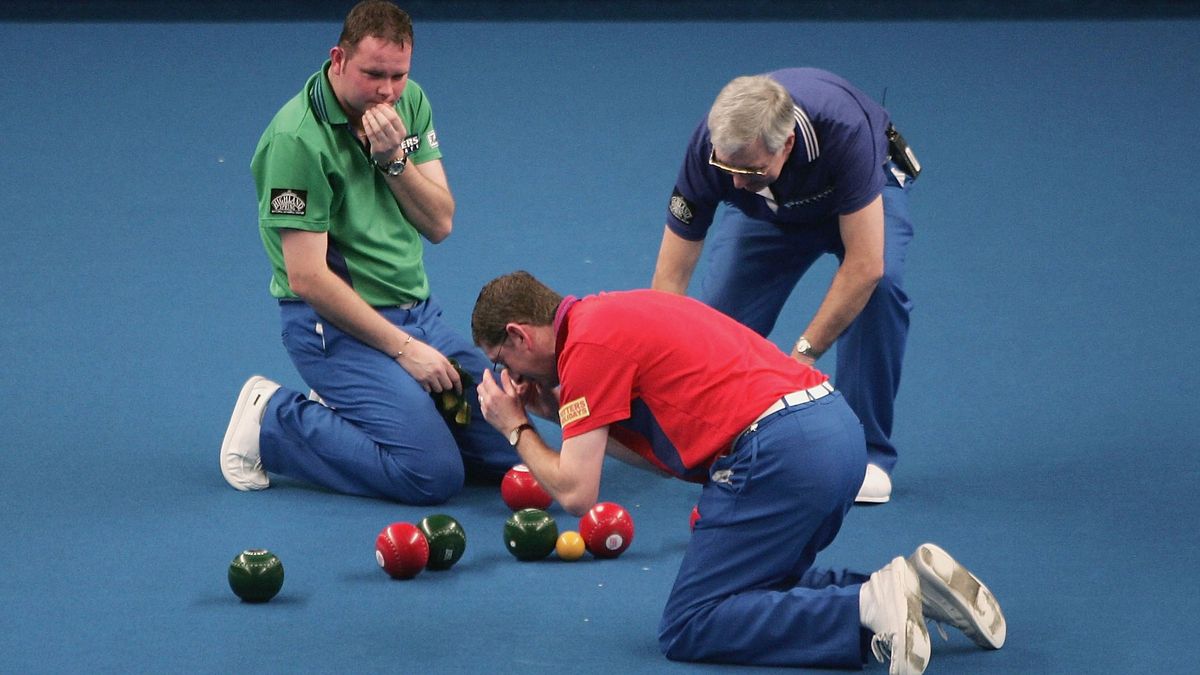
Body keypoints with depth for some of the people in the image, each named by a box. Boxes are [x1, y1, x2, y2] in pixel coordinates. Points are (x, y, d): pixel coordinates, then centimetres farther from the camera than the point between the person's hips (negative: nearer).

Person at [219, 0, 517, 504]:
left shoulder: (409, 103, 4)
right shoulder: (299, 138, -19)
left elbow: (440, 225, 2)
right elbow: (307, 278, -19)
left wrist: (393, 159, -16)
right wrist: (403, 348, -17)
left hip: (416, 311, 8)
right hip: (336, 325, -8)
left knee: (506, 453, -1)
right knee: (433, 475, -20)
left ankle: (347, 411, 14)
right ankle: (271, 423, -2)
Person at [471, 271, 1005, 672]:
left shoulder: (589, 344, -4)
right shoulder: (614, 317, 24)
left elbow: (576, 493, -4)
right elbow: (668, 455, 27)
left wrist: (517, 428, 12)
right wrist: (559, 414, 24)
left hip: (781, 452, -10)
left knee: (688, 630, -3)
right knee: (760, 592, 26)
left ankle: (870, 610, -18)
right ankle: (909, 582, 8)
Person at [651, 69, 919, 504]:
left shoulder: (841, 129, -44)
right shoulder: (707, 150, -35)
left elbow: (865, 265, -40)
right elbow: (670, 279, -27)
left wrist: (803, 355, -39)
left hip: (865, 188, -2)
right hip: (770, 210, 2)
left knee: (881, 286, -30)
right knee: (720, 307, -16)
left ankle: (868, 450, -13)